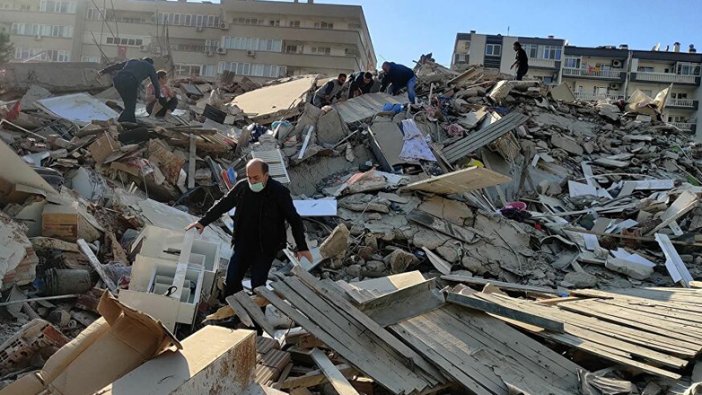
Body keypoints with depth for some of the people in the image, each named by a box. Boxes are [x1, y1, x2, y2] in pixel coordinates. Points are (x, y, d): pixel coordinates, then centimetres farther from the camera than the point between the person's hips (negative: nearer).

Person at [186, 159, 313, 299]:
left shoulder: (279, 192, -18)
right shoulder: (242, 187, -6)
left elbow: (295, 220, -10)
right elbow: (222, 205, 9)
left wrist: (302, 247, -11)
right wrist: (203, 222, 9)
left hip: (265, 249, -4)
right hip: (242, 245, 4)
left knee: (258, 285, -1)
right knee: (231, 282, 9)